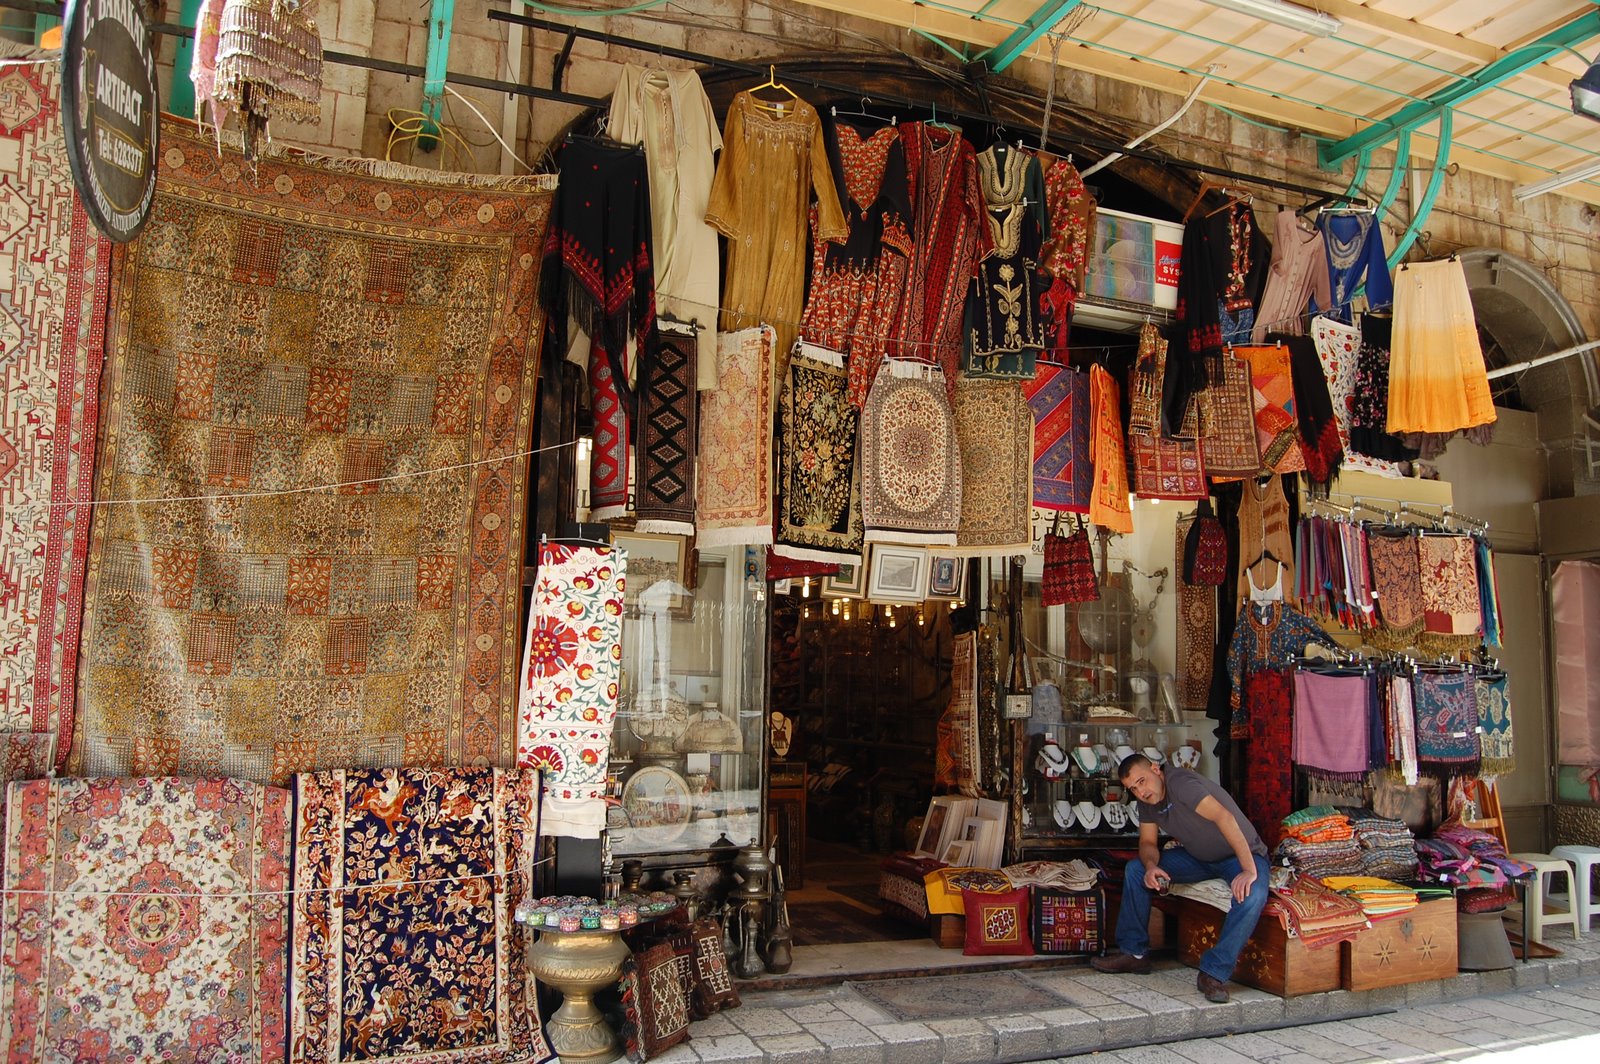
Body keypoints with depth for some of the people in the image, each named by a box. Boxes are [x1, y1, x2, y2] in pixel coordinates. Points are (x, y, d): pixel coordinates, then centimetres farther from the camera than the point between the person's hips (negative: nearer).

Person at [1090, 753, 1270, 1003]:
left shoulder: (1181, 782, -31)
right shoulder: (1147, 800, -4)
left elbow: (1224, 818, -41)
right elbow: (1148, 842, 1)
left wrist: (1250, 870, -47)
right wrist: (1151, 866, -23)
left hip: (1241, 854, -7)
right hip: (1198, 857, 7)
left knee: (1252, 896, -38)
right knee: (1135, 869, -4)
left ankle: (1214, 973, -28)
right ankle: (1133, 953, 5)